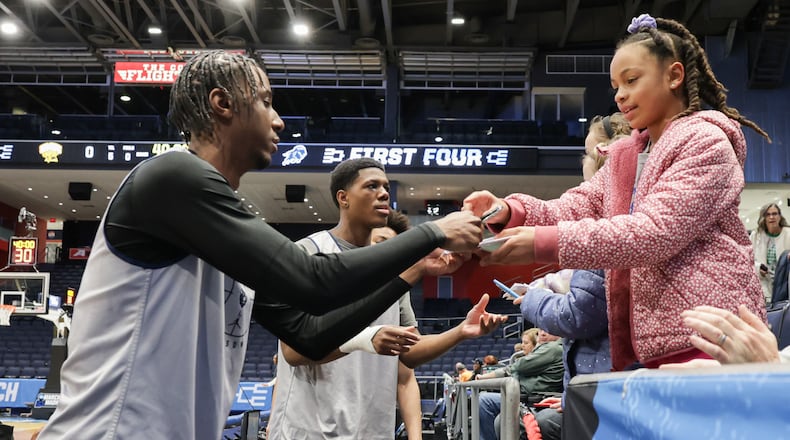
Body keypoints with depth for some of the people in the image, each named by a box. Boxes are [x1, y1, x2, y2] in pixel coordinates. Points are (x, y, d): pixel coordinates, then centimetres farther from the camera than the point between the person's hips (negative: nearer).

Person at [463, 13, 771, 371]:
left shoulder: (706, 142, -6)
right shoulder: (622, 156, 21)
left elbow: (655, 231, -19)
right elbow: (576, 206, 7)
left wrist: (545, 244, -26)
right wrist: (510, 211, -14)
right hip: (650, 344, 7)